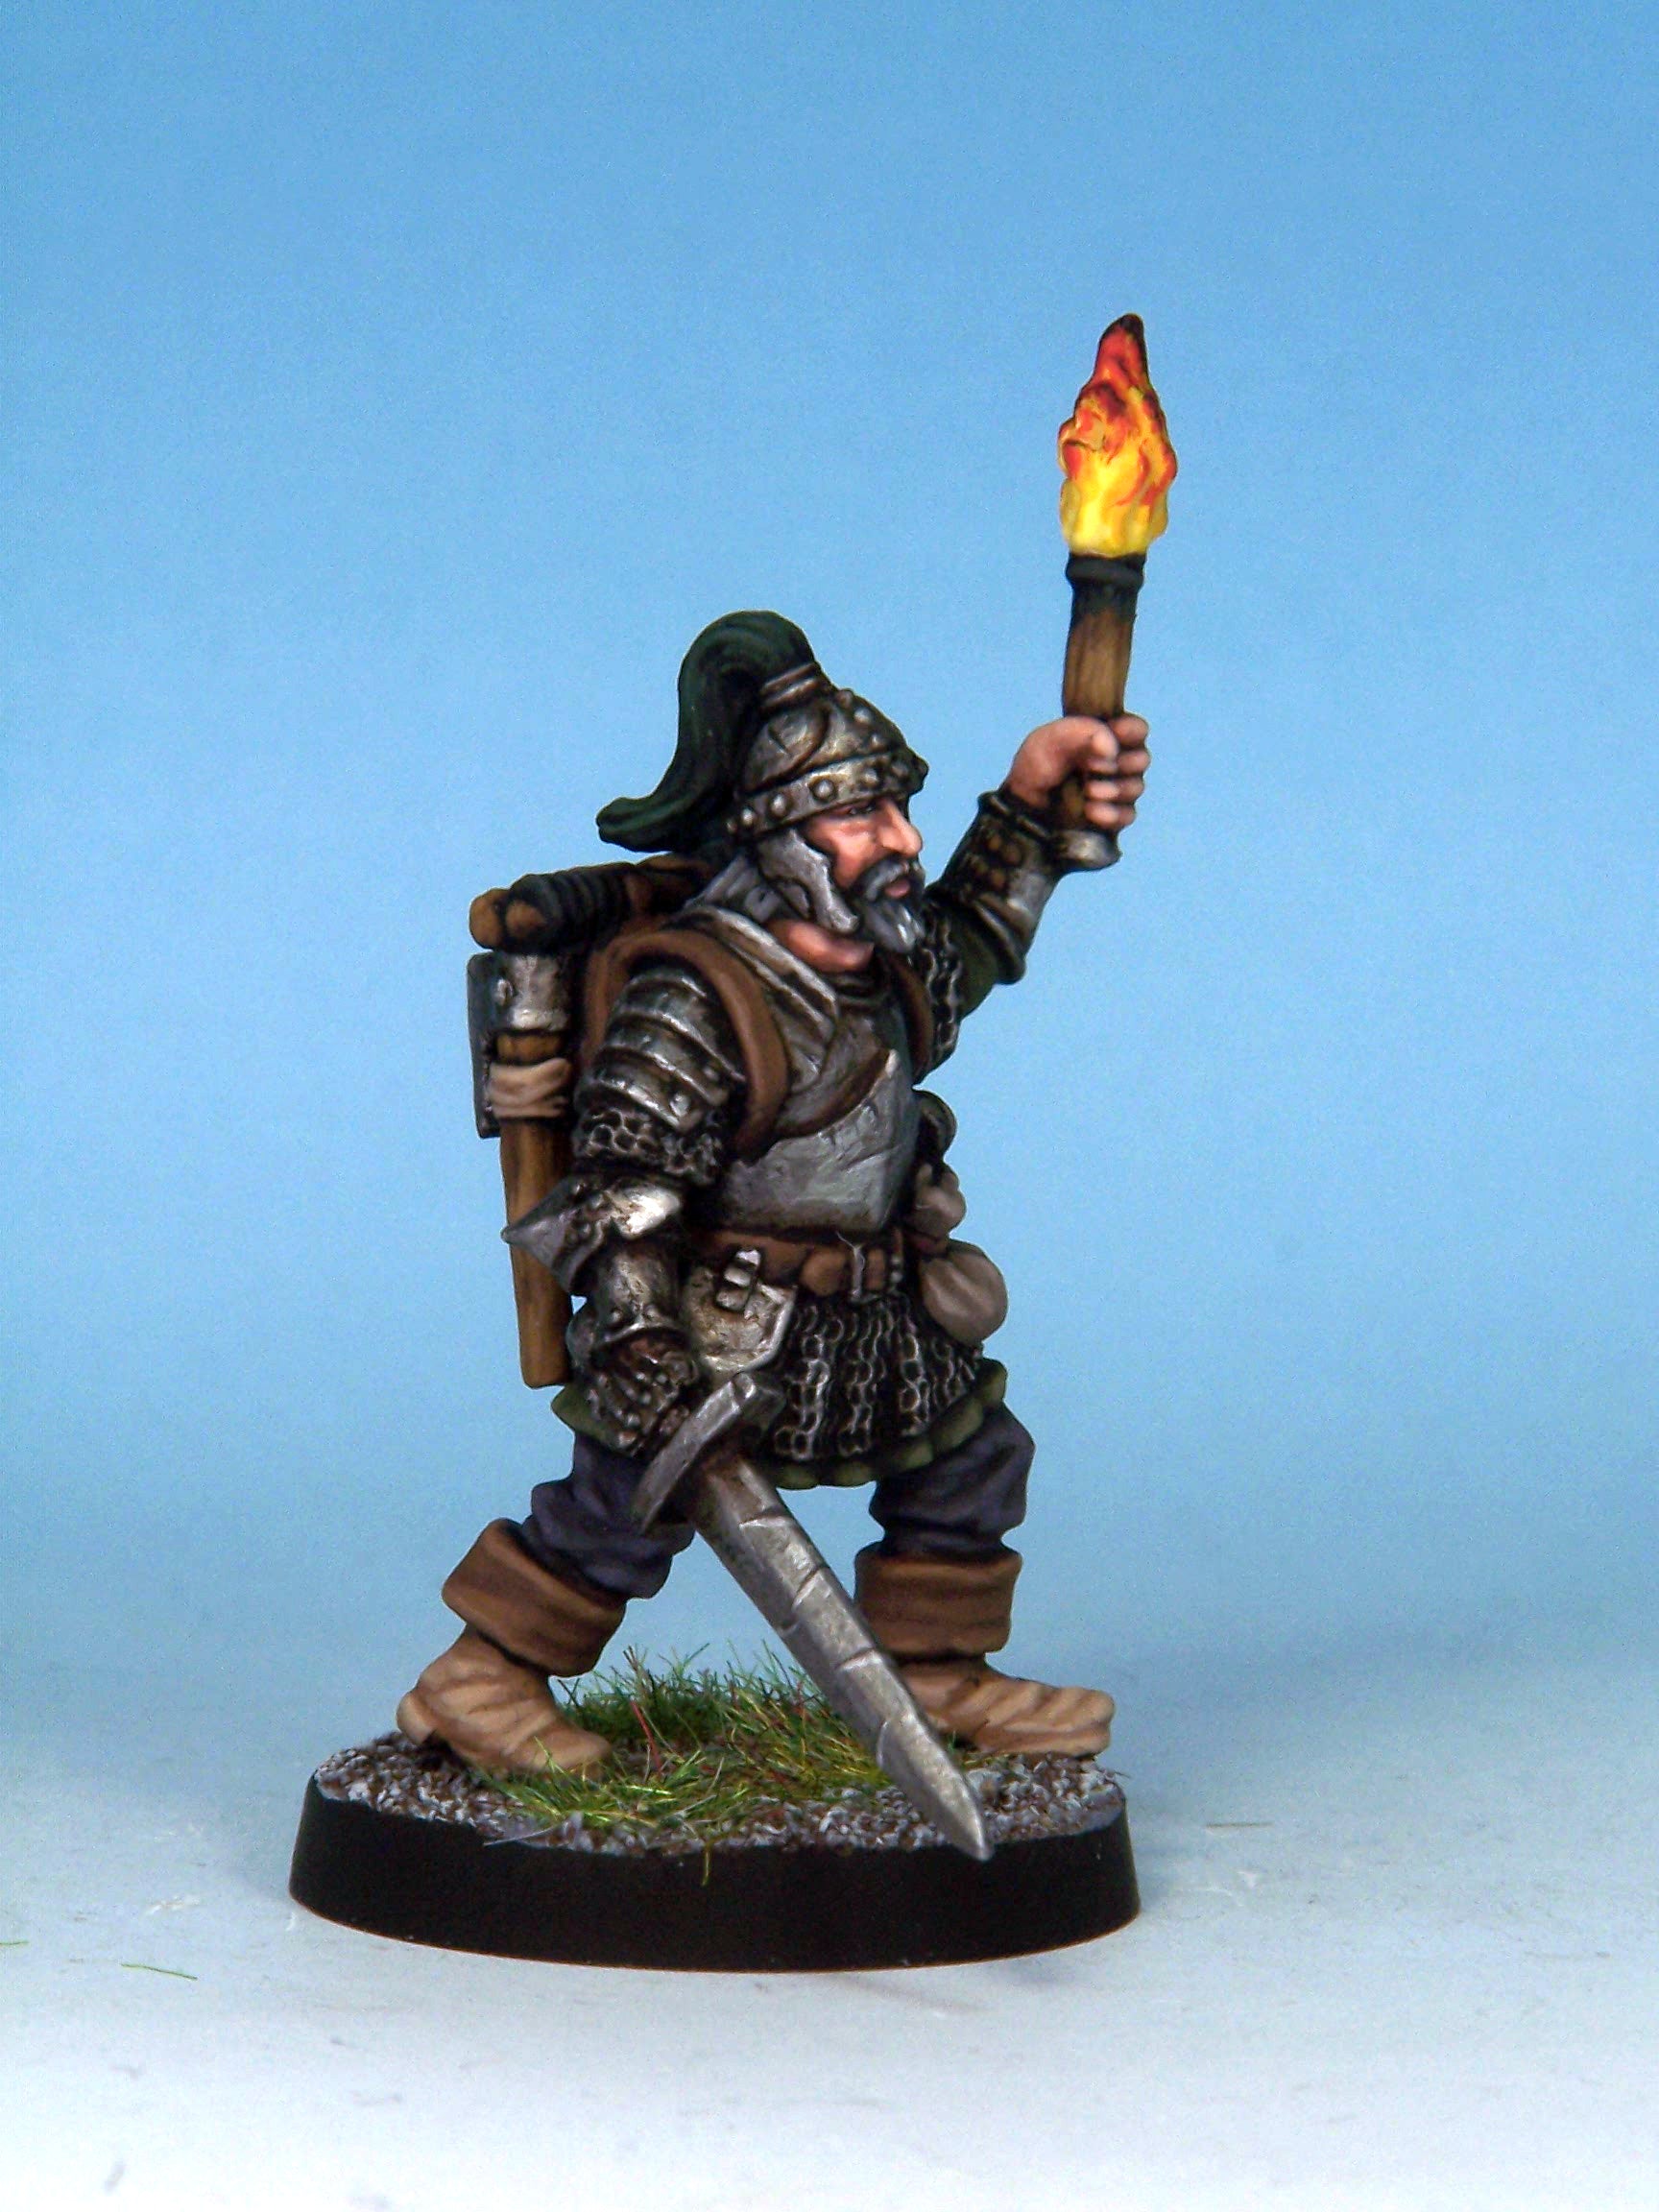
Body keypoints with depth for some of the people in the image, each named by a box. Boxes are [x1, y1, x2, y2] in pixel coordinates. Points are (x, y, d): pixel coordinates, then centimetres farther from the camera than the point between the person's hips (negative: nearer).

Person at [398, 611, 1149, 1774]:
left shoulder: (884, 965, 4)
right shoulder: (688, 1003, -23)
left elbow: (967, 944, 27)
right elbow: (621, 1199, -23)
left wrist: (1031, 803, 17)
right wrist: (644, 1349, -29)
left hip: (873, 1326, 9)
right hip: (723, 1333, -9)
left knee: (974, 1456, 16)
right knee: (626, 1504, -4)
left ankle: (939, 1678, 32)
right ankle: (479, 1685, 13)